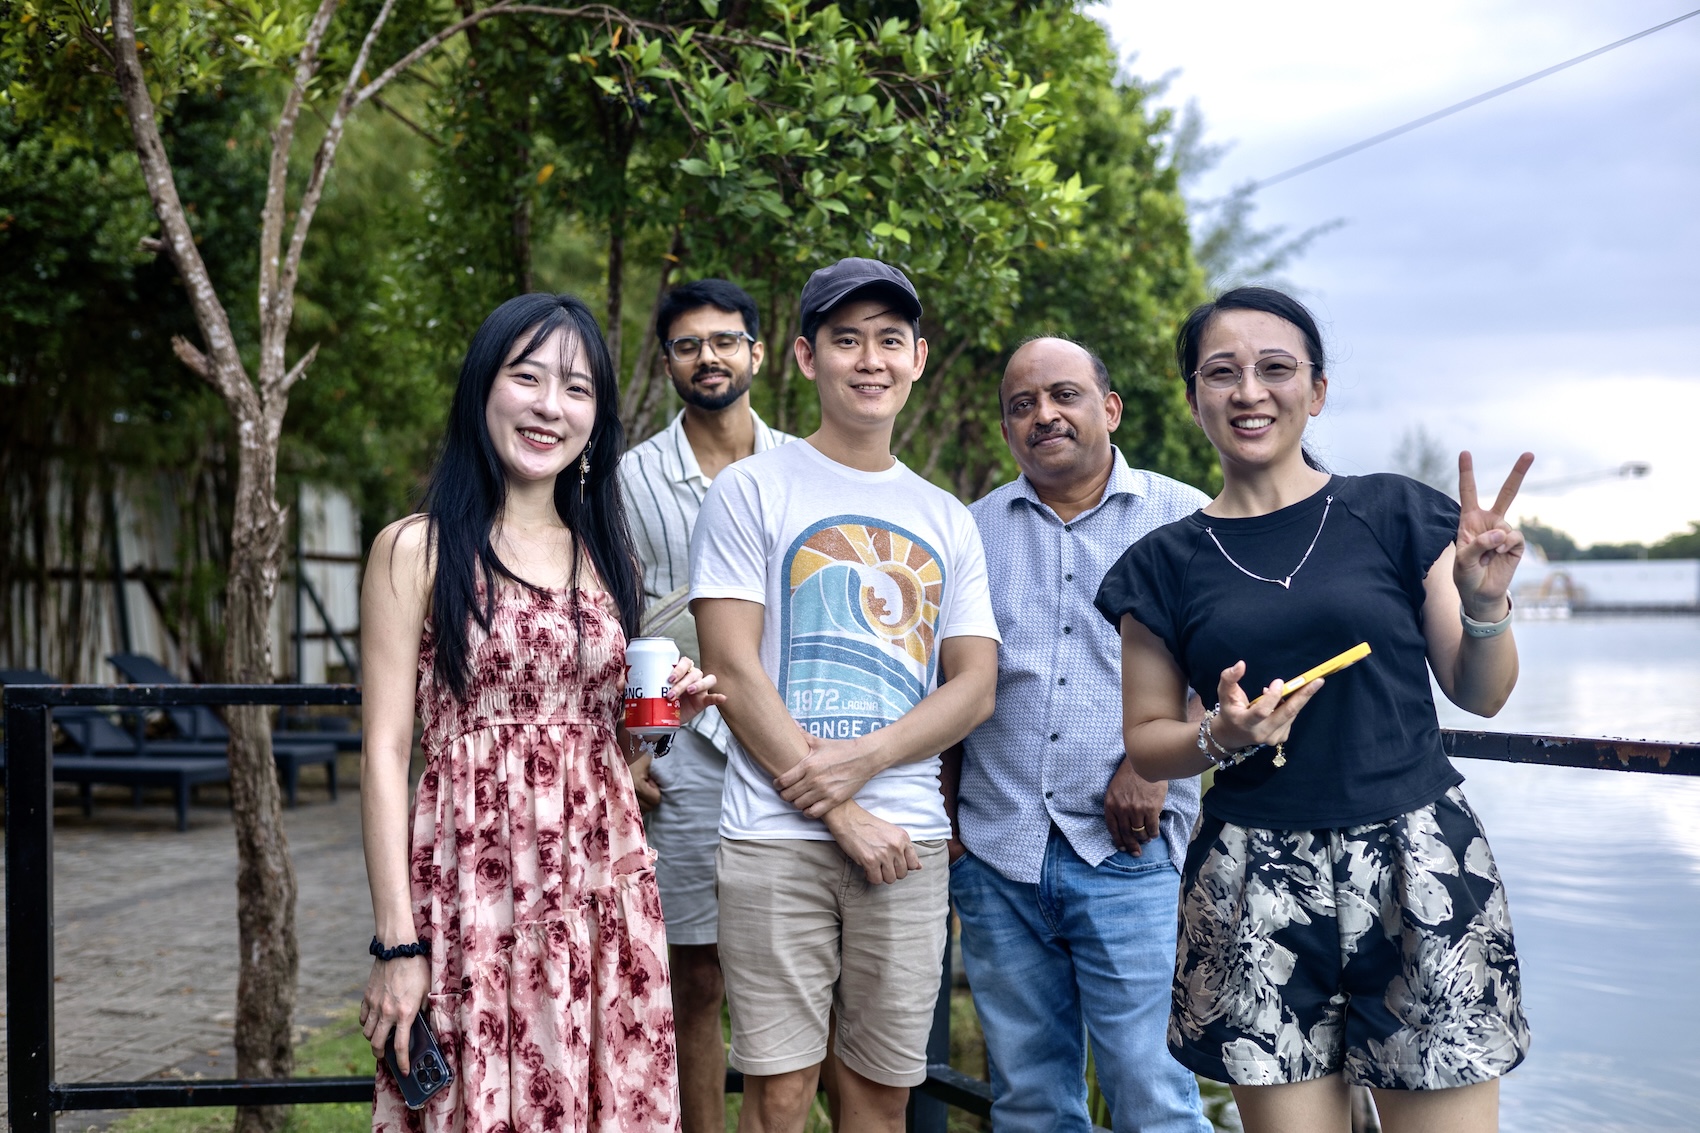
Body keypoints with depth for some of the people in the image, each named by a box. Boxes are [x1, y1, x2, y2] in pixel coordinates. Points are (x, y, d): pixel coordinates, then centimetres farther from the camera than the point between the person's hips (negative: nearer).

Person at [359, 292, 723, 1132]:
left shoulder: (607, 553, 13)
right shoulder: (417, 549, -3)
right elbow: (386, 752, -6)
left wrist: (665, 711, -1)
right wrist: (395, 943, -12)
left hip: (604, 884, 5)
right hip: (474, 884, -4)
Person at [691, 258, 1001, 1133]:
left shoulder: (947, 522, 15)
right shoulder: (753, 490, 3)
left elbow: (975, 688, 8)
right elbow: (733, 669, -5)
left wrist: (865, 760, -10)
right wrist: (842, 817, -10)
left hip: (909, 837, 4)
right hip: (778, 837, -3)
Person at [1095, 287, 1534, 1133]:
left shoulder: (1395, 514, 4)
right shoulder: (1167, 564, 6)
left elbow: (1480, 695, 8)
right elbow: (1145, 741, 10)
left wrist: (1486, 605, -12)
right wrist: (1222, 739, -10)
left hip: (1417, 866, 0)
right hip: (1255, 888, 1)